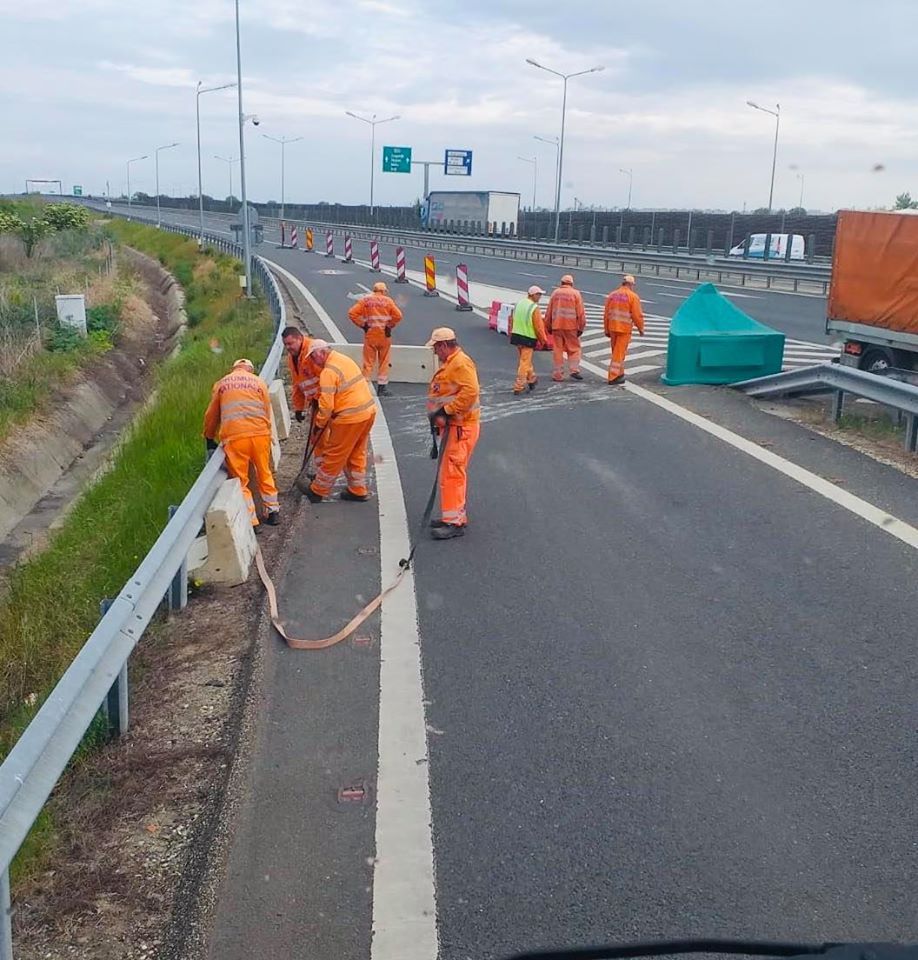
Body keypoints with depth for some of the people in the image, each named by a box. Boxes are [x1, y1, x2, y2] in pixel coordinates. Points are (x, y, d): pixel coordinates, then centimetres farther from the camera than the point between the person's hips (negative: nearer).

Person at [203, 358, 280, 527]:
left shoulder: (221, 384, 16)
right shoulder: (259, 382, 16)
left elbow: (211, 416, 21)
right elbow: (267, 413, 15)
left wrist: (209, 438, 36)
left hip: (234, 437, -1)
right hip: (260, 434, 1)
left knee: (240, 480, 8)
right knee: (265, 474, 20)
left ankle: (251, 521, 6)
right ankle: (273, 511, 27)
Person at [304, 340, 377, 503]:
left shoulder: (328, 372, -17)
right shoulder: (344, 359, 12)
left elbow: (326, 405, -20)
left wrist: (319, 424, -5)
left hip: (350, 418, -8)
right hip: (369, 411, 9)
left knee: (333, 456, 5)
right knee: (357, 454, 20)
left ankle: (318, 491, 18)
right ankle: (358, 490, 28)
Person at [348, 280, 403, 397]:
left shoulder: (365, 300, 1)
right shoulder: (388, 301, -2)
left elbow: (352, 313, -7)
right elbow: (398, 315, -12)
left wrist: (362, 325, -1)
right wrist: (390, 326, 1)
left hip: (369, 334, 1)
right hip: (384, 335, -1)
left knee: (368, 361, 6)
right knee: (384, 361, 10)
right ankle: (382, 387, 14)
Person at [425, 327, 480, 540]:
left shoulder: (461, 363, -16)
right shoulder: (448, 364, 19)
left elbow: (470, 392, -27)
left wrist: (446, 410, -24)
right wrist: (437, 415, 12)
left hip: (461, 426, -11)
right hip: (451, 425, 11)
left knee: (451, 473, -12)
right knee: (453, 472, 16)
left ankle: (454, 522, -10)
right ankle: (456, 515, 26)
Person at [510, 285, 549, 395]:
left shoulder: (519, 304, 7)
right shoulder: (534, 308, -16)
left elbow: (513, 321, 12)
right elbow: (539, 327, -14)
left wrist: (512, 335, 21)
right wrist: (543, 340, -3)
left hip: (516, 336, 7)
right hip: (528, 338, -7)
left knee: (526, 360, 23)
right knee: (524, 363, -1)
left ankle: (532, 379, 39)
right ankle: (518, 387, -2)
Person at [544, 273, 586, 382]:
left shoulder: (555, 293, 10)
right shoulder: (575, 293, 1)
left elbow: (548, 312, 11)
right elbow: (580, 312, -4)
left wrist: (548, 327, 19)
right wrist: (581, 327, 1)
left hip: (556, 325, 3)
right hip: (571, 326, -3)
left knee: (558, 350, 5)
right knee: (574, 348, 6)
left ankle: (558, 374, 5)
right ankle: (574, 370, -6)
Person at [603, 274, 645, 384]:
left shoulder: (612, 295, 7)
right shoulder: (633, 297, -9)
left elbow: (606, 314, 7)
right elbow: (637, 316, -10)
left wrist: (607, 330, 14)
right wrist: (641, 329, 4)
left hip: (613, 328, 5)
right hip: (625, 329, -5)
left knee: (617, 351, 18)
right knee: (619, 353, -1)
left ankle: (619, 374, 29)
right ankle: (613, 377, -1)